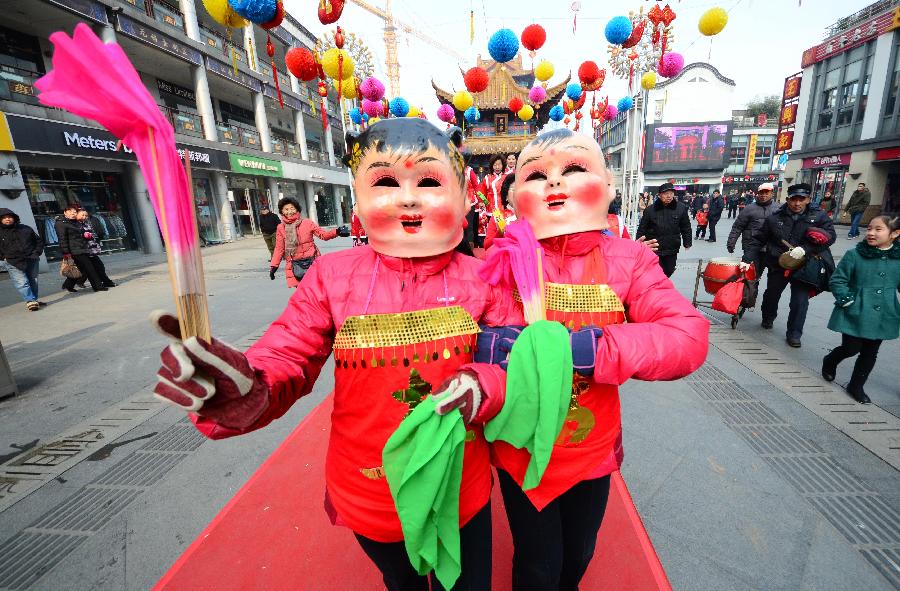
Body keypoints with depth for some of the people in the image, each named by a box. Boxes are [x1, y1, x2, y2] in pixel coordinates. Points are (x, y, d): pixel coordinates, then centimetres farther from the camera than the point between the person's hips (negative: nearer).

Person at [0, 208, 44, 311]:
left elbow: (39, 241, 18)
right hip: (13, 263, -2)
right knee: (22, 283, -11)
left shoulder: (26, 229, 10)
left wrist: (37, 253, 7)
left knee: (33, 281, 7)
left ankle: (34, 299, 18)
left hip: (31, 260, 2)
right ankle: (30, 301, -11)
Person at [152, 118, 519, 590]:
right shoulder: (333, 276, -14)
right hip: (368, 496, 1)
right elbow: (286, 359, -12)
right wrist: (246, 394, -34)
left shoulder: (478, 279, -12)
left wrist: (482, 387, -28)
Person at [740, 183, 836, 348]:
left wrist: (805, 250, -26)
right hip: (777, 265, 1)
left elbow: (830, 235, -11)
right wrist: (747, 259, -9)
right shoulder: (775, 218, -3)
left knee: (800, 301, -3)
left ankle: (794, 334, 12)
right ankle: (768, 319, 45)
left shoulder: (819, 216, -3)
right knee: (771, 295, 18)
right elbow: (758, 240, 0)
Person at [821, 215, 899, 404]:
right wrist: (847, 301, -13)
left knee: (870, 353, 12)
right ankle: (829, 362, 33)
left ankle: (856, 386, 28)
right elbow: (837, 280, -6)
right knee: (851, 348, 1)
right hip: (855, 315, -4)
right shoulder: (855, 255, -11)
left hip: (882, 317, 4)